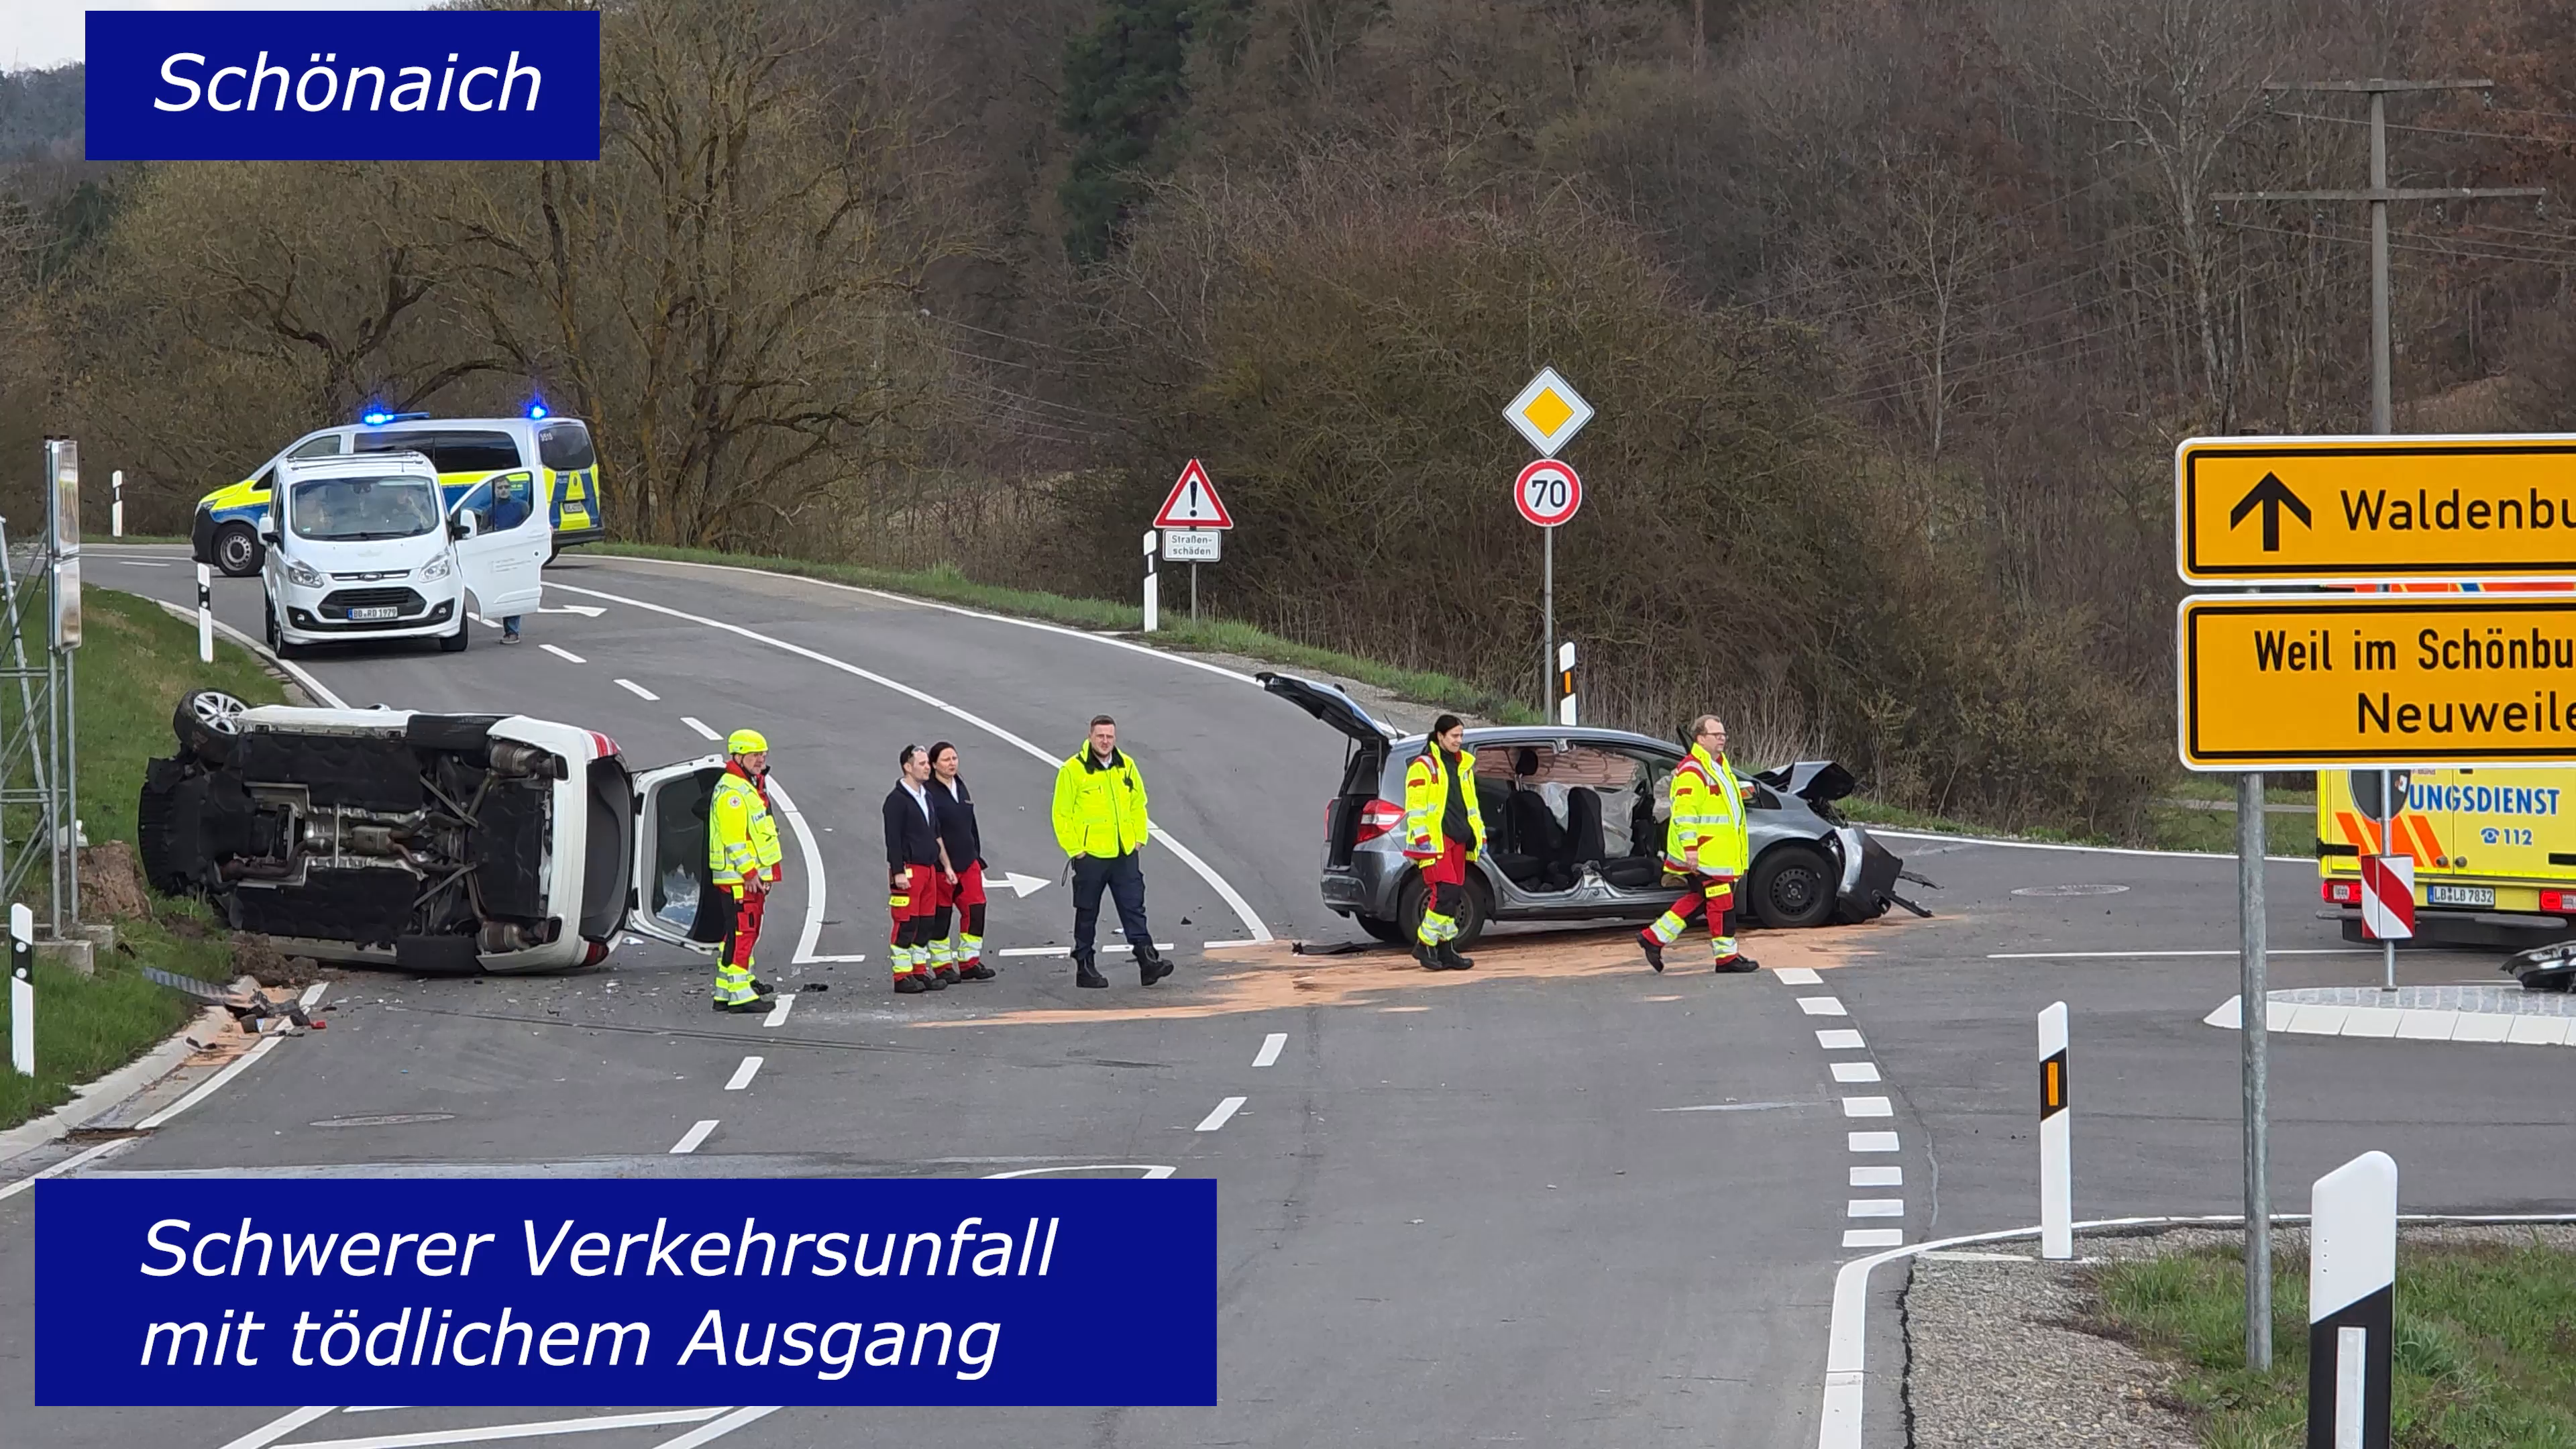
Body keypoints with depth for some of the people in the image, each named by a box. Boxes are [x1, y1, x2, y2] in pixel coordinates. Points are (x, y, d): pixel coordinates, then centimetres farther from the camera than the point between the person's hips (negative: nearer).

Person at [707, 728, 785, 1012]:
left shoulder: (751, 787, 19)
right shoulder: (731, 792, -16)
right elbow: (734, 838, -22)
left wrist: (765, 874, 24)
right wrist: (749, 873, -23)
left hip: (753, 875, 11)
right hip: (738, 878, -11)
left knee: (748, 931, 15)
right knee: (741, 932, -12)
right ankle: (737, 994, -14)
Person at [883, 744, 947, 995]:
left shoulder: (926, 796, 16)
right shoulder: (897, 800, -10)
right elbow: (892, 838, -14)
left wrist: (943, 863, 21)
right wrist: (898, 872, -19)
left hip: (928, 868, 8)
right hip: (908, 870, -8)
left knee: (925, 923, 10)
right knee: (906, 924, -7)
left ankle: (920, 971, 17)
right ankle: (902, 977, -4)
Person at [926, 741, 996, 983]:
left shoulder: (961, 786, 12)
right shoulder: (929, 792, -12)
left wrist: (977, 858, 19)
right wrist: (946, 865, -18)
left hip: (968, 863, 7)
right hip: (940, 865, -7)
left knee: (976, 909, 1)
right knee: (941, 916, 2)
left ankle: (969, 963, 10)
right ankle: (942, 966, 11)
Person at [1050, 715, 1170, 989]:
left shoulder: (1126, 767, 8)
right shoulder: (1073, 770, -8)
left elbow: (1138, 805, 18)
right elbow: (1062, 815, -7)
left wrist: (1139, 838, 9)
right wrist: (1074, 849, -10)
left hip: (1125, 854, 4)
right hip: (1090, 856, -4)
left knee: (1134, 909, 0)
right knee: (1087, 914, 5)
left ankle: (1147, 962, -2)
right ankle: (1084, 968, 12)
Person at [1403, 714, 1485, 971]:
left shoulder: (1463, 765, 20)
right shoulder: (1423, 766, -5)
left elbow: (1470, 805, 27)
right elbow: (1416, 806, -11)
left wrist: (1479, 835, 23)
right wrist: (1422, 837, -17)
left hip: (1457, 840, 8)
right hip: (1435, 841, -8)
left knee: (1454, 898, 8)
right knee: (1444, 893, -16)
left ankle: (1447, 950, 13)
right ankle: (1425, 945, -8)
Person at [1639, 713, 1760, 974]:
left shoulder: (1720, 767, 19)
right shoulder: (1692, 771, -15)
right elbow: (1684, 812, -21)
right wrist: (1690, 848, -26)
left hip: (1720, 852, 10)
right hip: (1703, 852, -10)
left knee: (1699, 898, 14)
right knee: (1721, 901, -5)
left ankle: (1655, 937, 20)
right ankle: (1726, 956, 2)